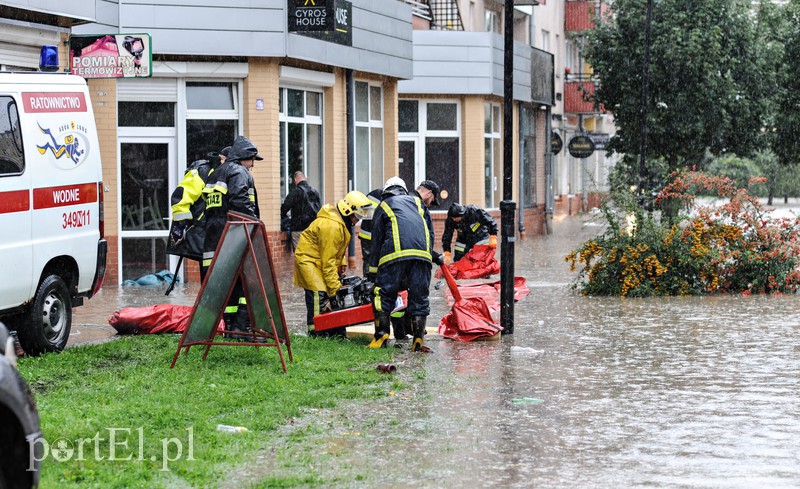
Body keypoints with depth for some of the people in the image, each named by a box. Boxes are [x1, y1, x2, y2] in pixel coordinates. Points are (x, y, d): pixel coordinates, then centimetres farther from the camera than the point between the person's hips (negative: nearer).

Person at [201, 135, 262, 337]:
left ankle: (230, 325, 11)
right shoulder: (239, 173, -5)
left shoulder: (215, 174, 24)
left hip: (214, 237, 9)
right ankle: (242, 324, -13)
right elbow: (240, 202, -19)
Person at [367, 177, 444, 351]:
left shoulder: (383, 206, 24)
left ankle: (381, 337, -5)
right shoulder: (417, 202, 31)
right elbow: (431, 233, 26)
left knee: (384, 293, 3)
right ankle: (418, 339, -1)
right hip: (422, 252, 2)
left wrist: (373, 271, 23)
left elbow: (377, 241, 21)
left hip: (395, 253, -2)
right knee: (419, 297, 6)